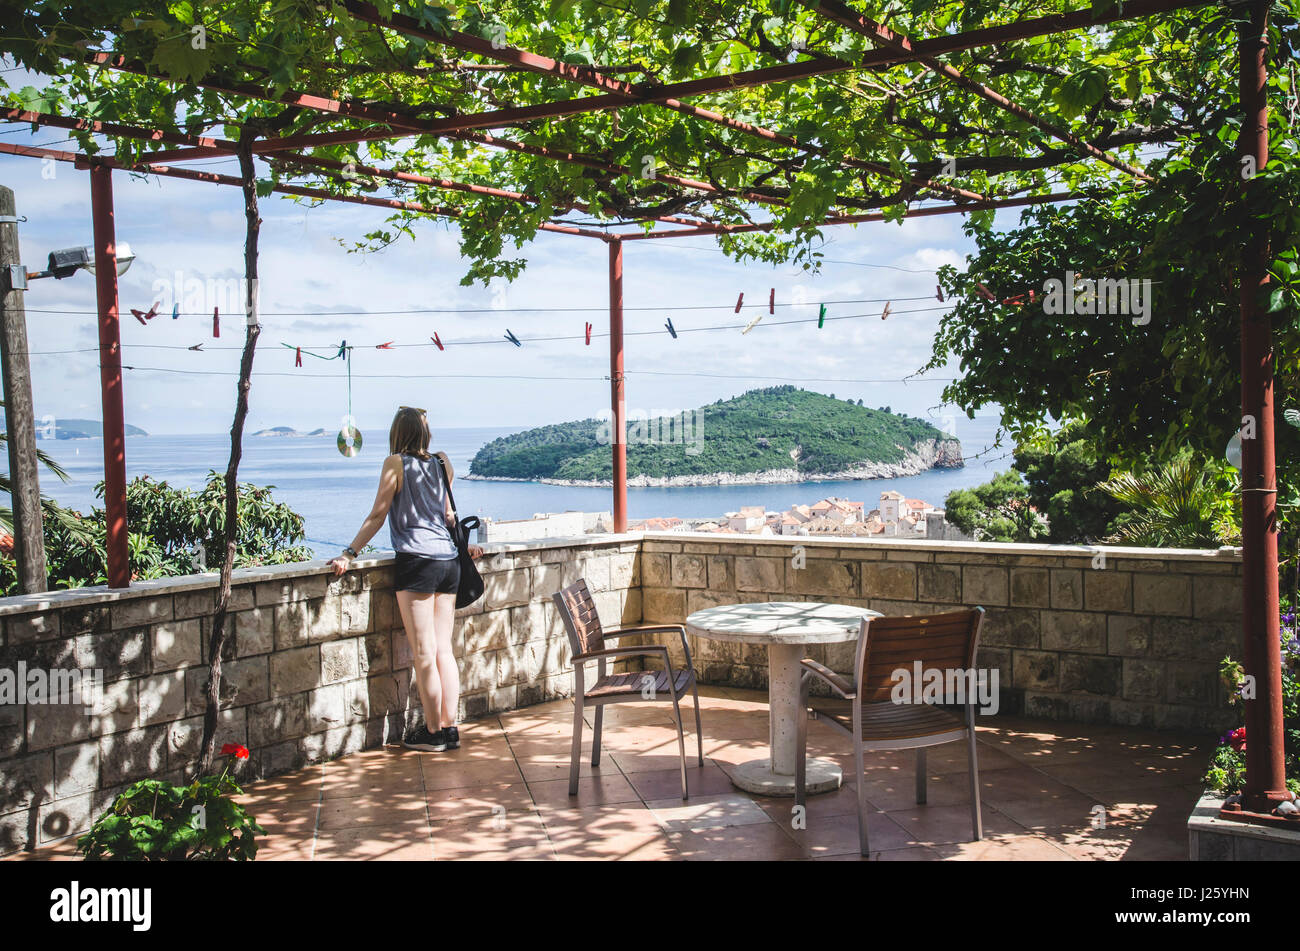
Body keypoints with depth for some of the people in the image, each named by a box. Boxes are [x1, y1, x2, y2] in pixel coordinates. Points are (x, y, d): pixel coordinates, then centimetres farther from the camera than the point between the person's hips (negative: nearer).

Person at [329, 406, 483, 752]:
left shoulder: (396, 463, -2)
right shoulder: (442, 462, 13)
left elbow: (377, 516, -4)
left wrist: (349, 554, -1)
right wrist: (463, 545, 35)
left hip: (416, 561, -6)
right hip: (448, 561, 6)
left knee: (424, 653, -1)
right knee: (444, 650, 10)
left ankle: (433, 733, 4)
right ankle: (450, 728, 12)